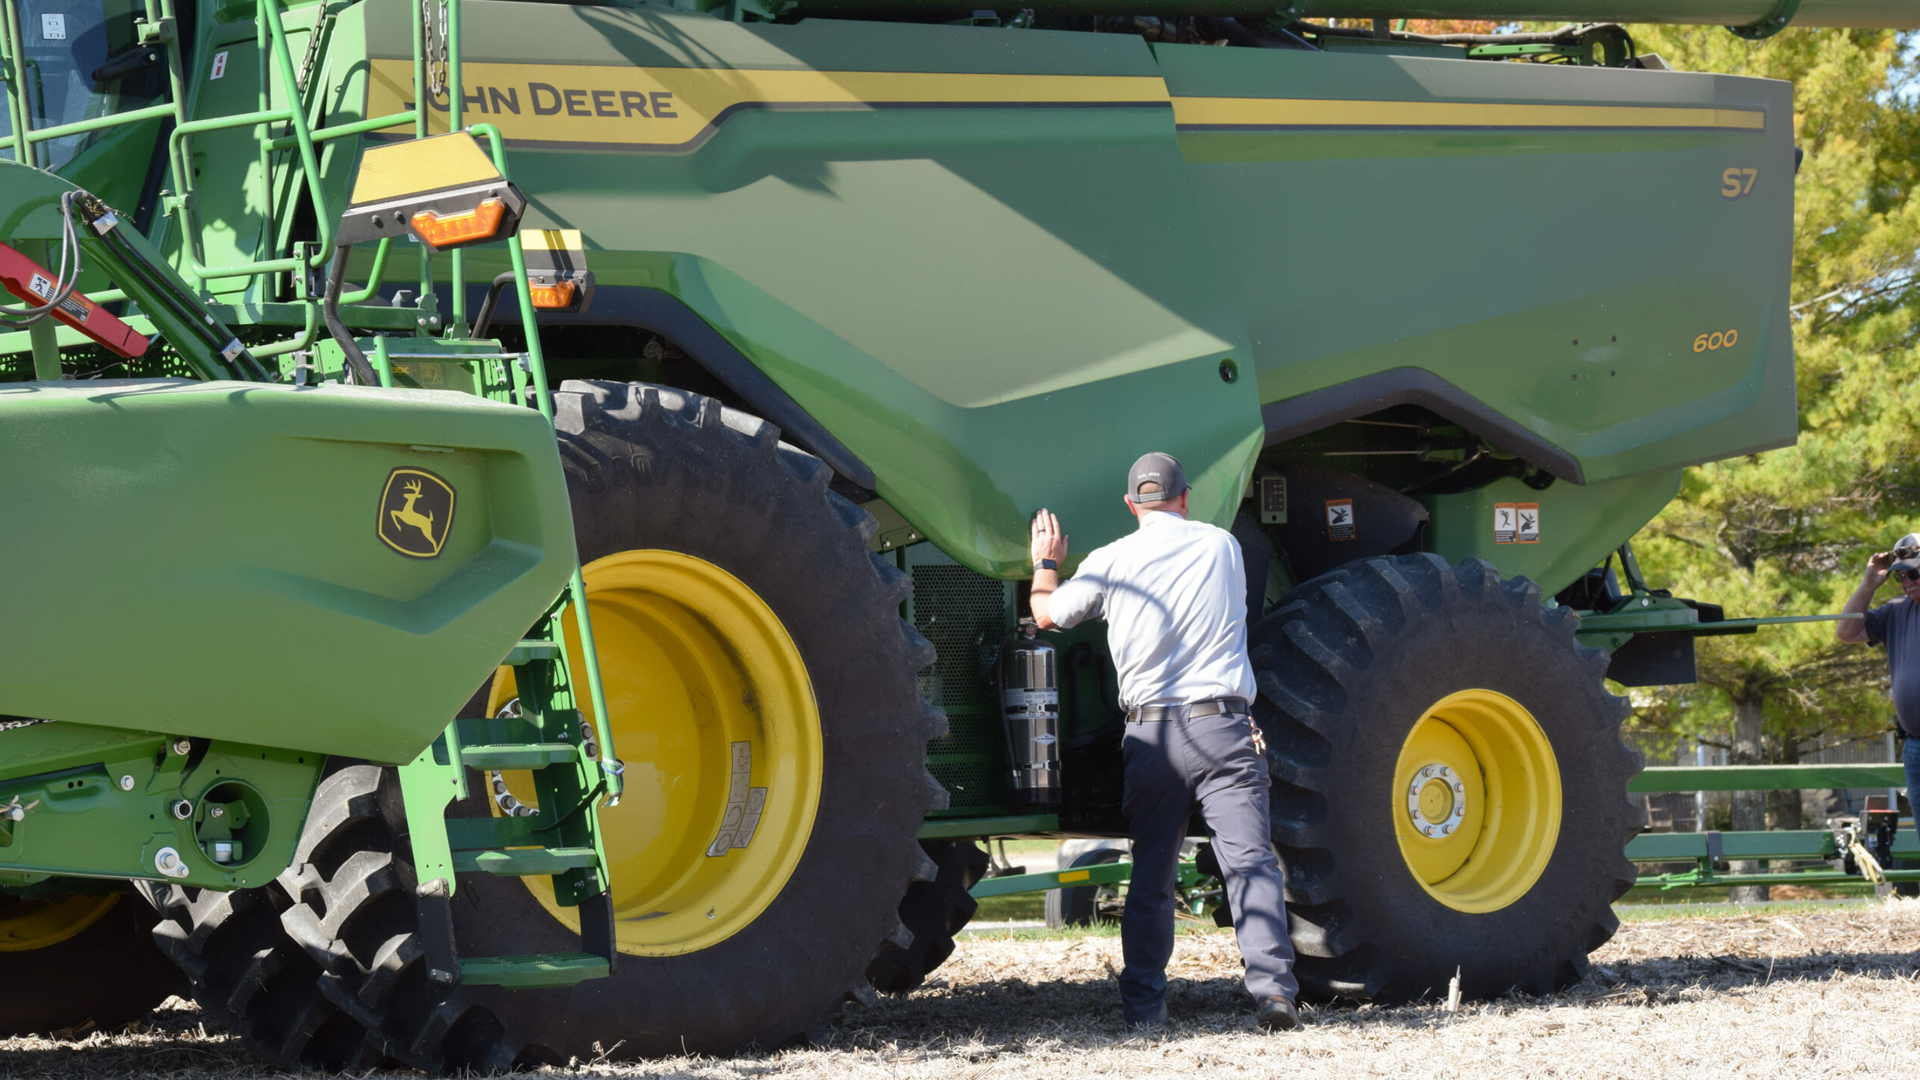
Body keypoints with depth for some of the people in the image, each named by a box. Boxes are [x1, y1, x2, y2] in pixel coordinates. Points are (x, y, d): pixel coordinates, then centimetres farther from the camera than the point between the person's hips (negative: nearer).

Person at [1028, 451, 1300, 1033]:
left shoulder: (1111, 562, 2)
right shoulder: (1222, 547, 7)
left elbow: (1047, 614, 16)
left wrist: (1046, 562, 36)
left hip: (1152, 732, 1)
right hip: (1223, 723, -1)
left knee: (1150, 874, 11)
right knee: (1250, 859, -7)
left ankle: (1143, 1005, 11)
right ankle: (1272, 988, -20)